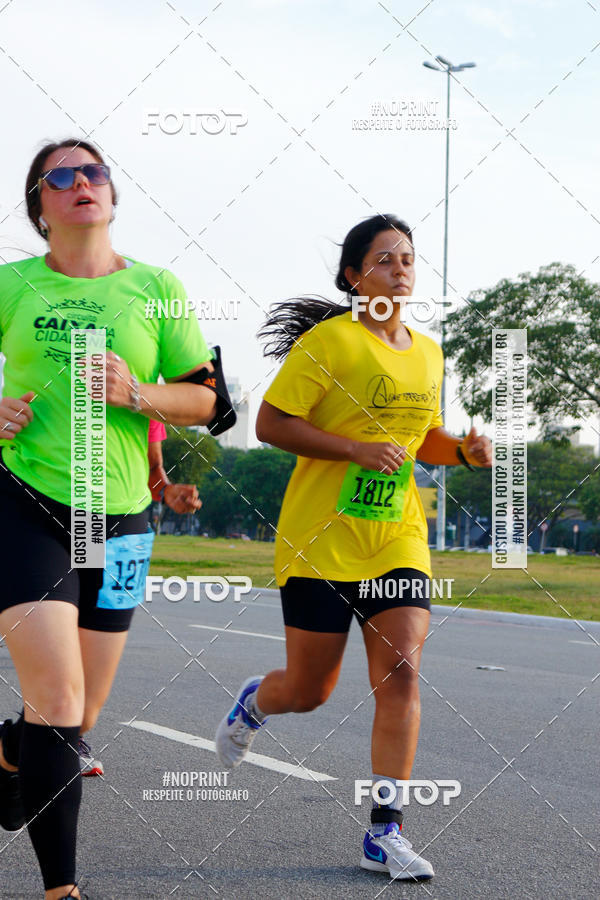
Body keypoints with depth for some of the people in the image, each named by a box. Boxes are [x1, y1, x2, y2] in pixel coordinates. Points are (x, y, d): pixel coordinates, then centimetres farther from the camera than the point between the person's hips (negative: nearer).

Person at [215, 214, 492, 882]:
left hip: (399, 539, 5)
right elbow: (270, 424, -12)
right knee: (309, 690, 4)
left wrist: (462, 450, 4)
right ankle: (252, 703, 41)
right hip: (322, 539, -4)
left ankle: (384, 833, -3)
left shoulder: (427, 353, 11)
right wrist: (356, 449, -20)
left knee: (400, 674, -10)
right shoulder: (329, 340, -9)